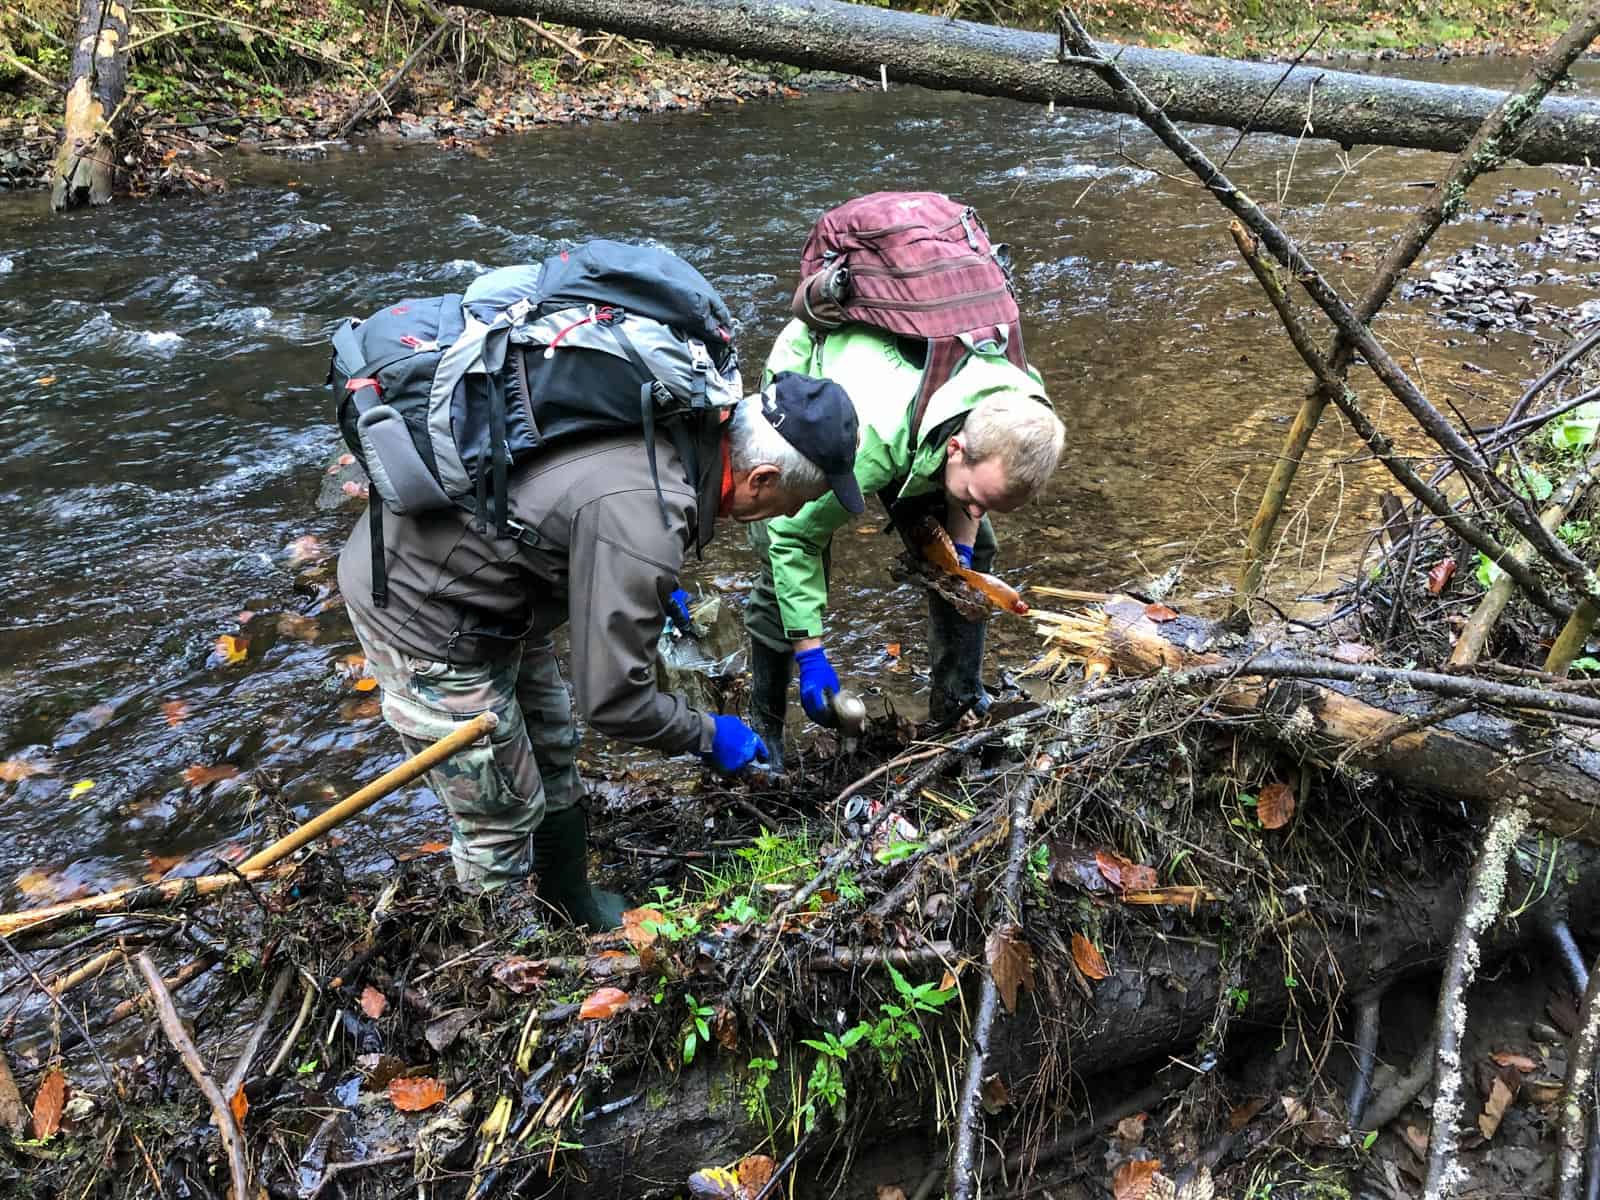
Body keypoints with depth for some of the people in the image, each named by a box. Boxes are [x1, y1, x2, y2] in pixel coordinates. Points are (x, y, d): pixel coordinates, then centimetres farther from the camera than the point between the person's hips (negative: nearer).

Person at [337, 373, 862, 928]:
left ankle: (575, 914, 42)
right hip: (412, 606, -9)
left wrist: (656, 590, 22)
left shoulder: (677, 425, -9)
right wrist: (707, 736, -8)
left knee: (553, 756, 22)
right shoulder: (643, 523, -35)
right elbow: (613, 700, -25)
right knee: (504, 818, 4)